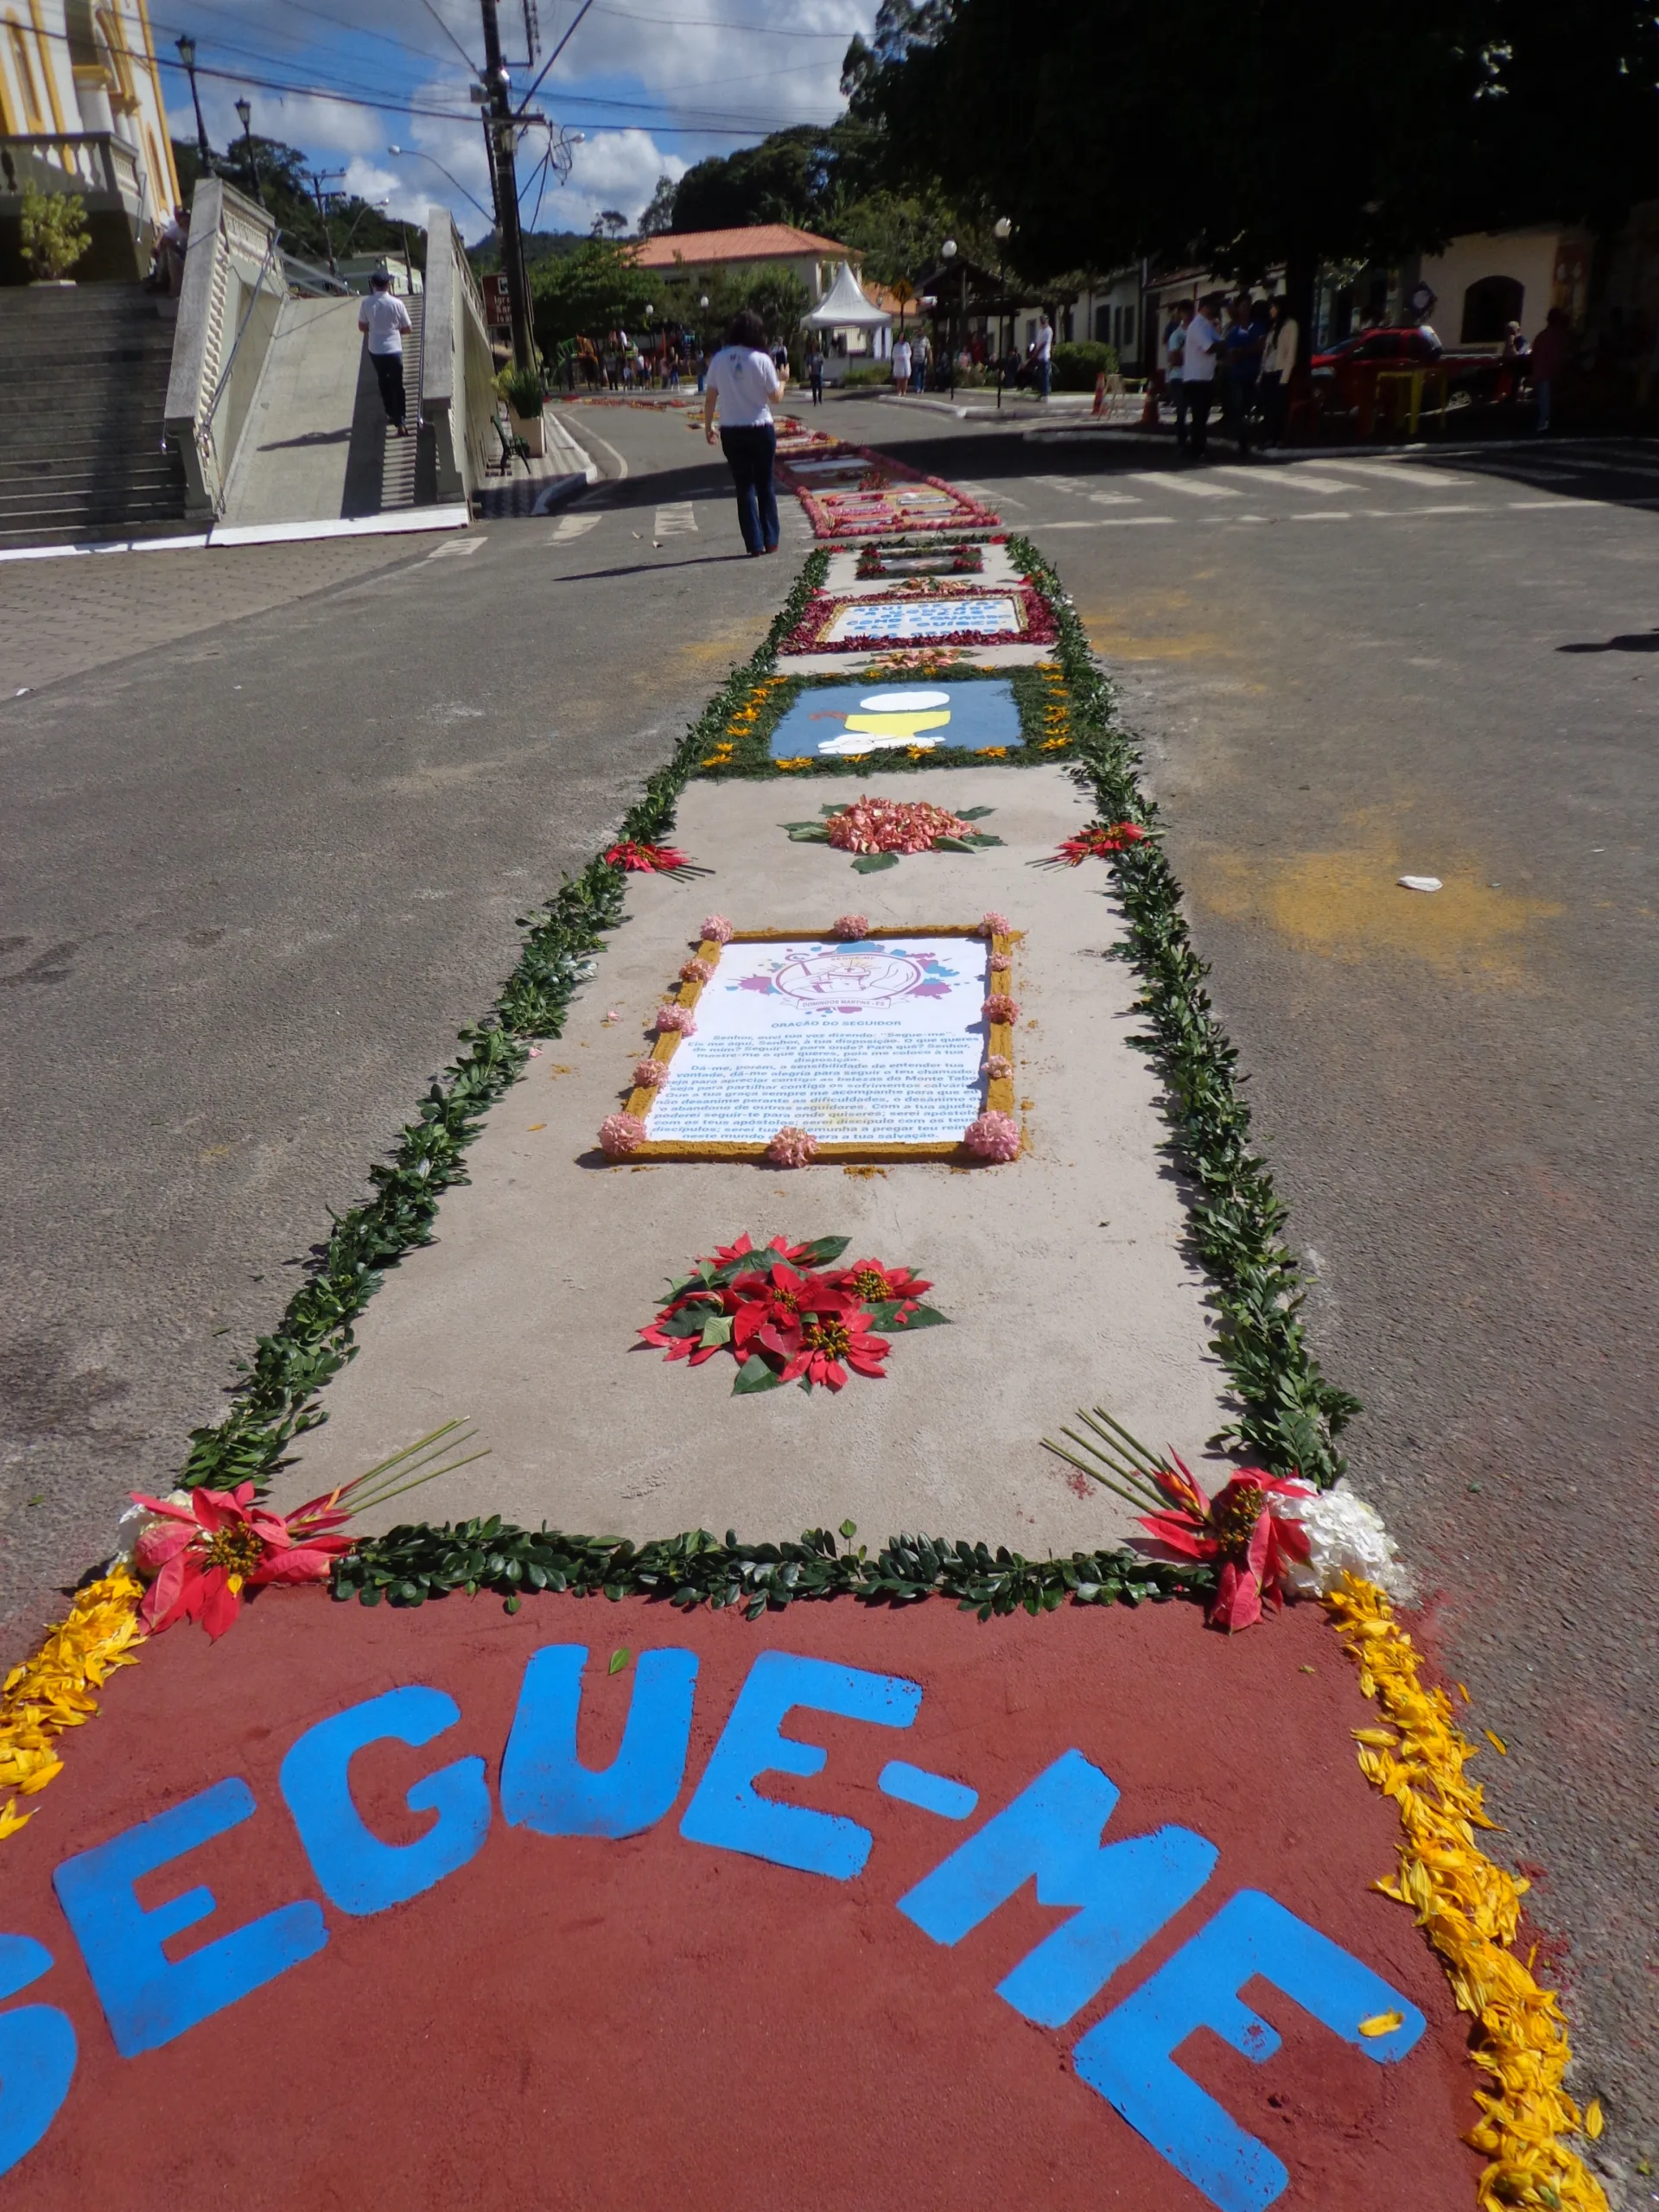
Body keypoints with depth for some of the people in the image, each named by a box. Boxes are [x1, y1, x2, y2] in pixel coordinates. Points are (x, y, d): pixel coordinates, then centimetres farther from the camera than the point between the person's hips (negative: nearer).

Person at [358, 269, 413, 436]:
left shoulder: (366, 303, -7)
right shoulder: (396, 303, -14)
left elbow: (362, 326, 3)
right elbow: (408, 328, -5)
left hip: (375, 350, 3)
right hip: (394, 349, -2)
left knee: (383, 382, 23)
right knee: (397, 384, 4)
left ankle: (392, 413, 35)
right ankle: (400, 422, -2)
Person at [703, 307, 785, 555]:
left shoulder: (719, 359, -1)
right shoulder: (762, 360, -9)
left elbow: (710, 397, 1)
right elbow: (776, 396, -2)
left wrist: (707, 425, 13)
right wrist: (782, 379, 16)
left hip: (731, 432, 2)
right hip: (760, 429, -1)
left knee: (744, 488, 7)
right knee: (765, 487, 12)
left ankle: (755, 544, 3)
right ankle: (771, 541, 11)